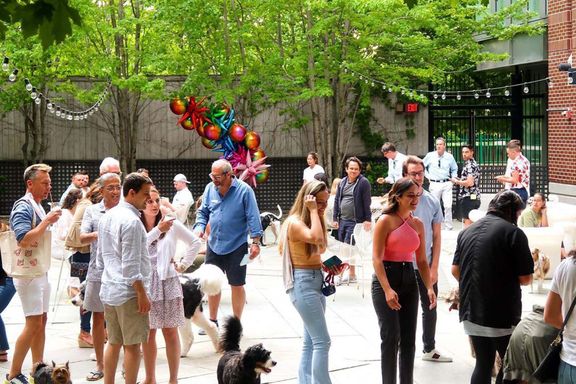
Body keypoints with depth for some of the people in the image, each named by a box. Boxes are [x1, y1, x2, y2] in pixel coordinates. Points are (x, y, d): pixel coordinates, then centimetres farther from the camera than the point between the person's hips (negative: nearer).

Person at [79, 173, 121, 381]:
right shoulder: (92, 211, 4)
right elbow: (82, 238, -5)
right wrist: (99, 234, -24)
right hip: (98, 272, 1)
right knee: (98, 318, 9)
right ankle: (100, 365, 21)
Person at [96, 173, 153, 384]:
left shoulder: (107, 217, 11)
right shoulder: (132, 220, -16)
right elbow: (131, 264, -19)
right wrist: (142, 294, -16)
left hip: (108, 289, 9)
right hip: (128, 292, -9)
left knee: (114, 343, 14)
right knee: (132, 345, -1)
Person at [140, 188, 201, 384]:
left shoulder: (171, 223, -1)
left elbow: (195, 242, 7)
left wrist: (184, 264, 3)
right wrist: (158, 230, -27)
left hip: (168, 282, 0)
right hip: (145, 283, 0)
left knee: (170, 332, 4)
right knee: (148, 333, 10)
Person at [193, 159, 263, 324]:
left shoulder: (244, 190, -12)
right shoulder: (210, 188, 0)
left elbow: (253, 217, -12)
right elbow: (203, 212, 9)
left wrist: (255, 242, -15)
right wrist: (199, 227, -10)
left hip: (236, 247, -4)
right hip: (213, 245, 4)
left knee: (237, 285, 5)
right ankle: (213, 320, 29)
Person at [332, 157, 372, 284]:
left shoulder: (363, 182, -7)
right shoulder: (342, 182, 13)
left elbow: (367, 202, -11)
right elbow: (337, 200, 15)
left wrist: (368, 220, -14)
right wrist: (335, 218, 10)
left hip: (355, 221, -7)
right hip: (342, 220, 7)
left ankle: (351, 275, -2)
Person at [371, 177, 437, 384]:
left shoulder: (418, 224, 10)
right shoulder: (386, 221, -8)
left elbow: (422, 261, 12)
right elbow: (377, 258, -14)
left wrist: (429, 287, -2)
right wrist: (387, 290, -24)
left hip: (409, 280, 6)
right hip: (385, 279, -6)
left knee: (409, 339, 6)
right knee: (391, 337, -6)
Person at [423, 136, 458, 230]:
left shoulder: (449, 156, 5)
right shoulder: (430, 156, 2)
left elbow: (454, 169, 21)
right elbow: (422, 166, 14)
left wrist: (454, 177, 6)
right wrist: (428, 176, 8)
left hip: (447, 184, 0)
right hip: (434, 184, 0)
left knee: (448, 206, -8)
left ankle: (448, 227, 0)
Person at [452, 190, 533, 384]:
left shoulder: (467, 231, 7)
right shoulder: (513, 232, -11)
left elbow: (455, 270, 8)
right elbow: (525, 278, -11)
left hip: (471, 312, 6)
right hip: (502, 315, -6)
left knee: (483, 364, 15)